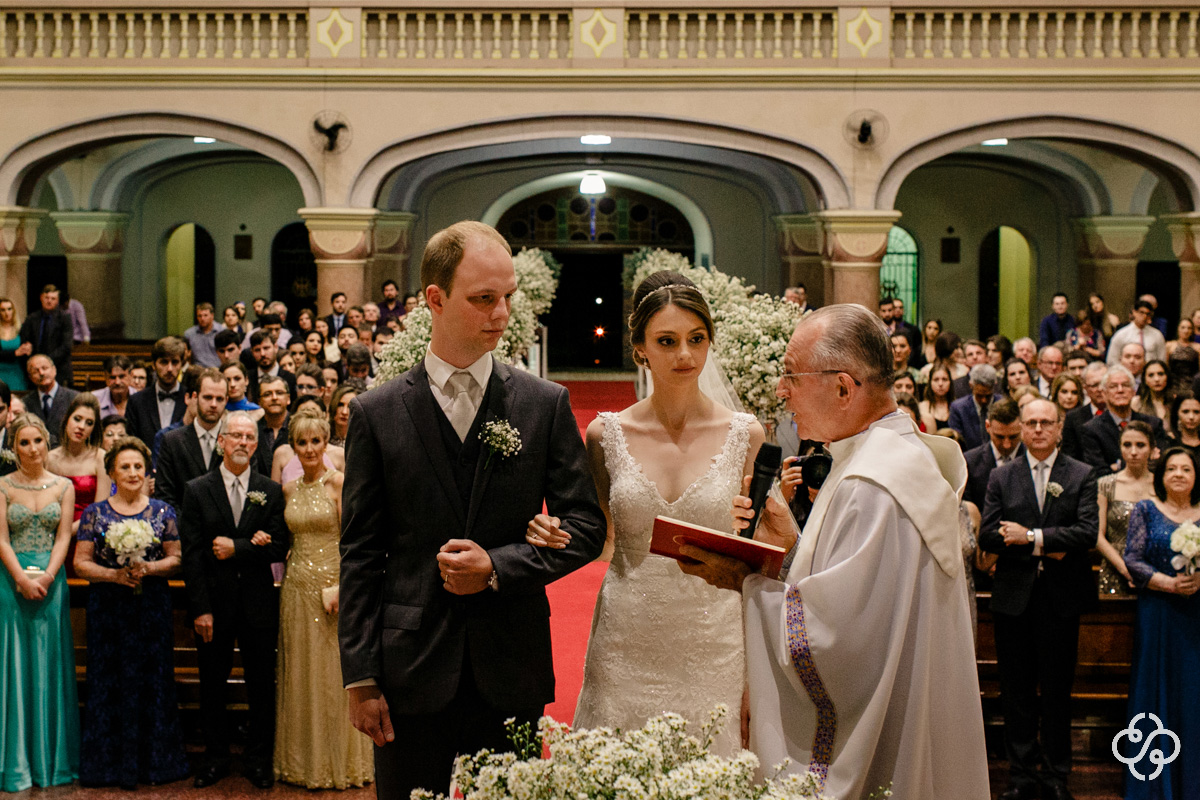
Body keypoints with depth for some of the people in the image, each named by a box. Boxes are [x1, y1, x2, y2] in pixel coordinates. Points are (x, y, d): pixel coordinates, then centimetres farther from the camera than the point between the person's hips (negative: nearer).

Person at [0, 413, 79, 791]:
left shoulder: (63, 486, 7)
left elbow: (63, 537, 2)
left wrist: (46, 577, -12)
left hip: (51, 582, 2)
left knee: (49, 664, 5)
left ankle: (51, 757, 13)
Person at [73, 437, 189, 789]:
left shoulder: (162, 512, 5)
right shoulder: (95, 513, 3)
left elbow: (176, 559, 4)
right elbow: (81, 562, 1)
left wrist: (148, 568, -14)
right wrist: (114, 575, -15)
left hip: (152, 607, 1)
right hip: (108, 608, 0)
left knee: (153, 679, 2)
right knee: (110, 681, 2)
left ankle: (154, 761, 13)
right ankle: (112, 763, 12)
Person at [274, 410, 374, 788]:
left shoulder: (339, 482, -7)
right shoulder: (289, 489, 10)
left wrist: (340, 587, -18)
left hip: (331, 583, -5)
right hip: (297, 585, 5)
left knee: (332, 672, 1)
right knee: (300, 671, 9)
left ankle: (338, 762, 12)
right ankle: (303, 760, 19)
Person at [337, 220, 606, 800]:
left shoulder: (545, 404, 2)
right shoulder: (376, 414, 0)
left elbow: (586, 527, 3)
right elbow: (360, 556, 0)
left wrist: (497, 567, -12)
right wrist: (360, 677, -3)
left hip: (512, 673, 1)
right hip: (411, 675, 0)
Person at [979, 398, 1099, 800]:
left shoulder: (1081, 475, 4)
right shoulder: (1002, 477, 7)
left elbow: (1088, 532, -10)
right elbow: (988, 536, -2)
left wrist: (1031, 536, -16)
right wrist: (1043, 549, -13)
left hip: (1060, 599, -1)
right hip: (1013, 597, 1)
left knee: (1057, 690, 6)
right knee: (1016, 690, 6)